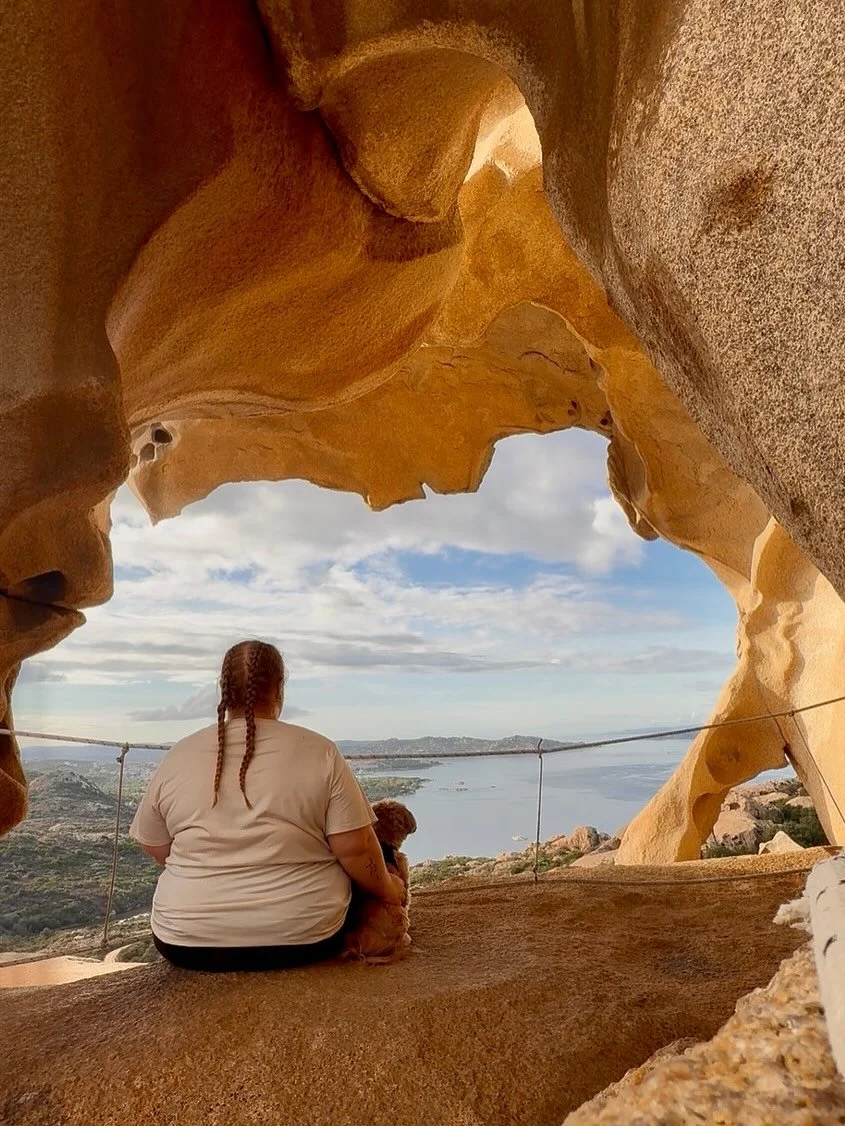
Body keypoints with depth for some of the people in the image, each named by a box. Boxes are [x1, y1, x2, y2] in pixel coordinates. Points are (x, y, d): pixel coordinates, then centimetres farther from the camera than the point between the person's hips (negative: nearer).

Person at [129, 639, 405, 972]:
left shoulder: (178, 757, -4)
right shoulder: (319, 752, -11)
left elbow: (153, 846, 8)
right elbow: (355, 847, -11)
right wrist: (387, 888, 8)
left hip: (188, 942, 2)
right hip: (303, 939, -1)